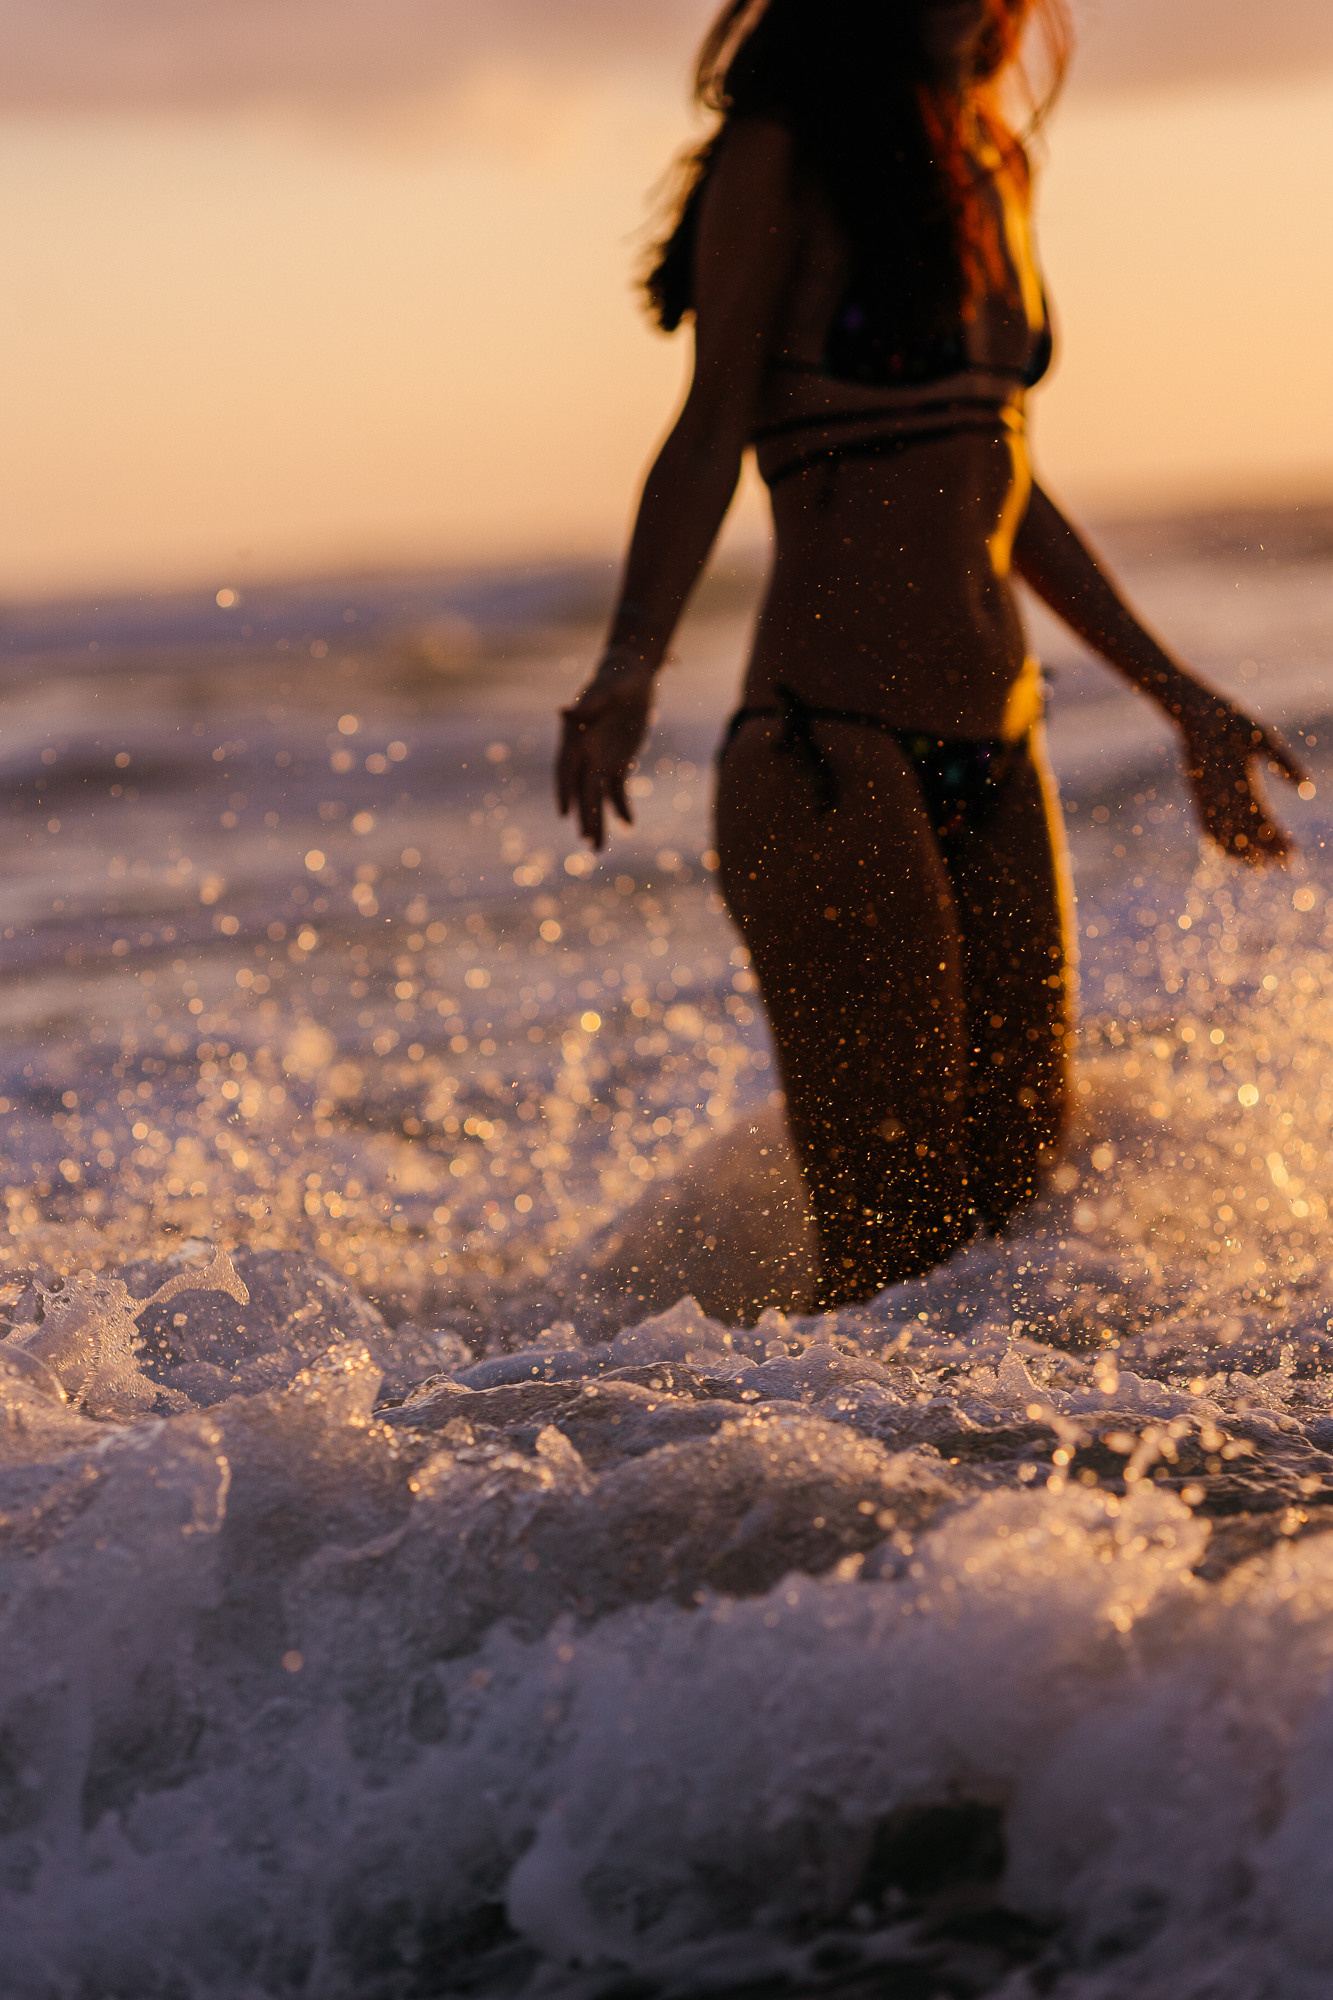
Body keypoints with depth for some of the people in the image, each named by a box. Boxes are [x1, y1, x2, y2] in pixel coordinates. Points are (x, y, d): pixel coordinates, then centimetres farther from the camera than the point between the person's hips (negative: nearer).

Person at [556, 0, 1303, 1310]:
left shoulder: (993, 168, 18)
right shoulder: (783, 156, -4)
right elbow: (713, 431, -12)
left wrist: (1178, 695, 28)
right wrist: (629, 661, -28)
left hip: (998, 757, 8)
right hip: (834, 762, -7)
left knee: (1026, 1195, 6)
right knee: (894, 1254, -9)